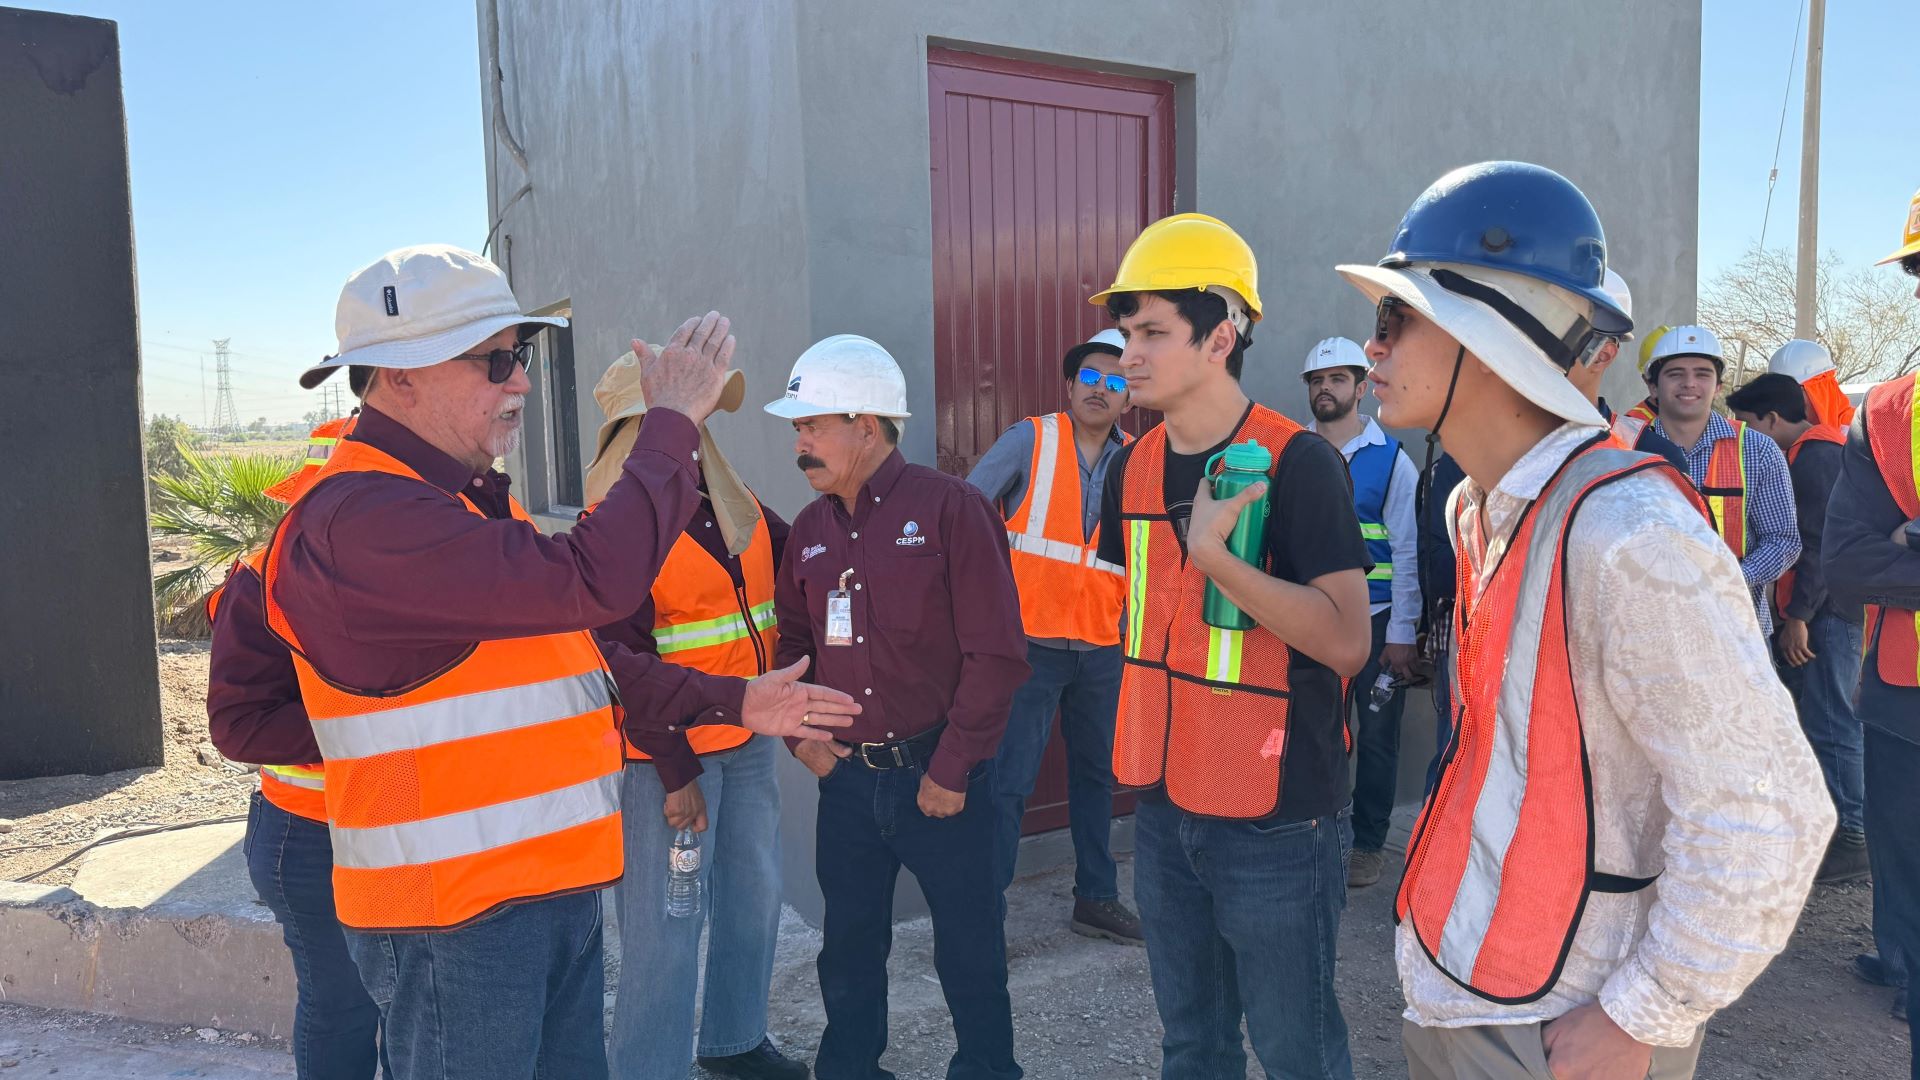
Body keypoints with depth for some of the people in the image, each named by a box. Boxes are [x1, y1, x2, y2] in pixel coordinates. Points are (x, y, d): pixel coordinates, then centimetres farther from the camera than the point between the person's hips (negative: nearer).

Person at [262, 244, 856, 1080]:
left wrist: (735, 703, 10)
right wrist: (672, 422, -19)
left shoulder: (467, 502, 13)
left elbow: (580, 655, 16)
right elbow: (589, 582, -31)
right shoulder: (361, 519, -21)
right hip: (454, 916, -9)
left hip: (552, 891, 10)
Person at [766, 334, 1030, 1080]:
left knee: (970, 946, 9)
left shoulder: (950, 508, -11)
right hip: (846, 776, 5)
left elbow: (996, 653, -14)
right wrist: (799, 733, 1)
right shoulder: (809, 529, 7)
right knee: (849, 944, 17)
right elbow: (791, 642, 16)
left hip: (941, 775, -5)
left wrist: (952, 769, -14)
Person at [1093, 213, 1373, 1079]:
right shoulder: (1131, 469, 5)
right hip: (1165, 804, 6)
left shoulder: (1297, 462, -15)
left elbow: (1346, 642, -21)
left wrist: (1216, 555, -28)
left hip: (1276, 819, -6)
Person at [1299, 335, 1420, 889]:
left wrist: (1402, 634, -8)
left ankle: (1368, 843, 23)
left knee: (1375, 736, 8)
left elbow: (1408, 552, -4)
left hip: (1375, 621, -2)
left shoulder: (1391, 461, -2)